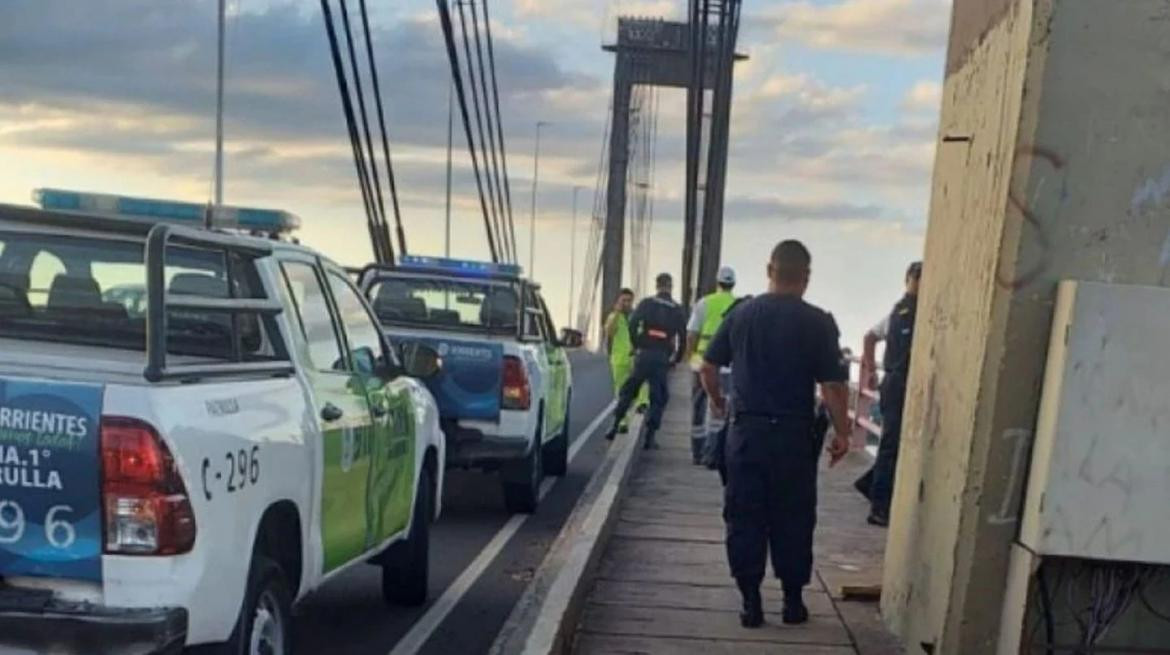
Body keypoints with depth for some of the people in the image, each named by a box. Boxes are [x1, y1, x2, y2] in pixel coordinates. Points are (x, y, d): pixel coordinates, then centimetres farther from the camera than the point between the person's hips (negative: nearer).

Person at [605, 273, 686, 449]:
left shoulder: (646, 303, 2)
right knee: (658, 398, 7)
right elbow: (682, 336, 1)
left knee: (628, 391, 13)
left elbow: (633, 324, -10)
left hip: (644, 354, 0)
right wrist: (676, 358, 9)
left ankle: (615, 427, 11)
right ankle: (649, 436, 1)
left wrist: (636, 345, 1)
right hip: (663, 358, 0)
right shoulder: (677, 310, 5)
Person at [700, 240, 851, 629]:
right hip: (794, 435, -2)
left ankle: (751, 602, 11)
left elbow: (708, 367, 9)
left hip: (747, 430, 2)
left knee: (744, 518, 9)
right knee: (793, 520, 11)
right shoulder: (818, 322, -7)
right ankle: (793, 601, 19)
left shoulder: (741, 314, 3)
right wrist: (841, 432, 2)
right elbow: (833, 385, -10)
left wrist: (717, 401, 26)